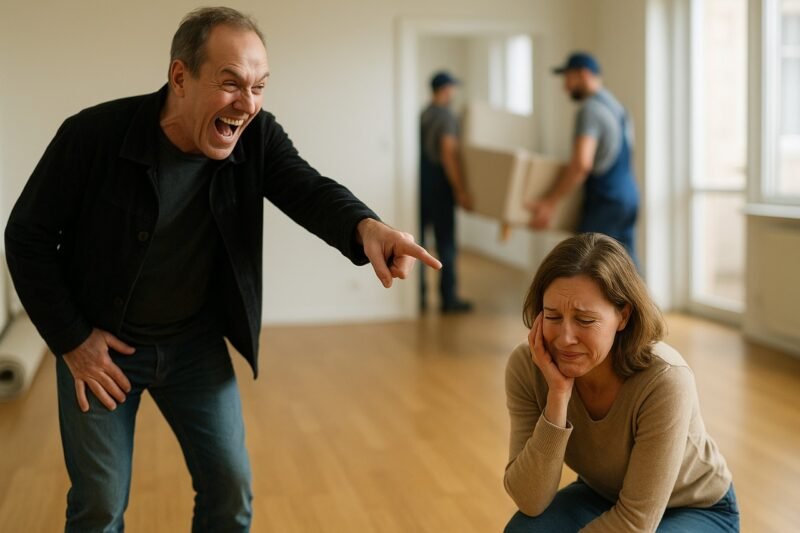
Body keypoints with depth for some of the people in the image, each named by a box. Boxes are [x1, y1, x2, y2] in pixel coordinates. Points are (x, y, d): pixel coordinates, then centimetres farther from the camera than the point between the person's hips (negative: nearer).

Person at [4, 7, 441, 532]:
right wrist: (71, 340, -13)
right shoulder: (94, 135, -22)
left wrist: (365, 227, -49)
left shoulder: (257, 136, -12)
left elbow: (308, 190, -26)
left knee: (231, 485, 7)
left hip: (196, 342, 3)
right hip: (100, 343, -3)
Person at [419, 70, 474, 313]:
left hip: (418, 181, 7)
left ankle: (417, 295, 15)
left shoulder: (421, 114, 11)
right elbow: (449, 154, -19)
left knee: (417, 240, 10)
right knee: (446, 243, -1)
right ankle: (449, 298, 3)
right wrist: (461, 191, -18)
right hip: (438, 184, -7)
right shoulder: (446, 116, -11)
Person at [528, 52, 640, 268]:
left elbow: (582, 163, -24)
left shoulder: (591, 109, -13)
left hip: (605, 199, -9)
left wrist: (550, 201, -20)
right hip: (629, 194, 9)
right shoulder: (616, 106, 17)